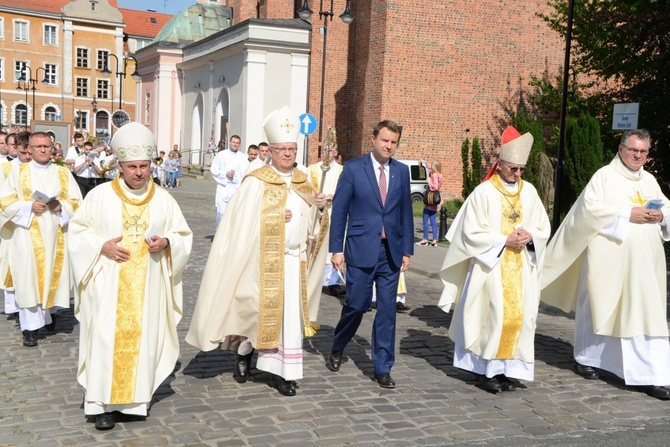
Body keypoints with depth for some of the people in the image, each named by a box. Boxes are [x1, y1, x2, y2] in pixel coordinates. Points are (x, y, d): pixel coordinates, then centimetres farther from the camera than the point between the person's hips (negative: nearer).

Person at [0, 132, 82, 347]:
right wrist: (29, 206, -15)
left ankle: (49, 311, 30)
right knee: (28, 277, -7)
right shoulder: (19, 172, 5)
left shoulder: (63, 173, 10)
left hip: (55, 234, 2)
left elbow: (76, 201, 8)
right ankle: (30, 326, -4)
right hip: (27, 234, -2)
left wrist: (60, 206, -12)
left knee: (54, 274, 5)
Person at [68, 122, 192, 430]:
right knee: (106, 339, -3)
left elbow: (184, 235, 9)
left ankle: (136, 398, 16)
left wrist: (167, 243, -12)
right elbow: (78, 232, 4)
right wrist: (102, 246, -13)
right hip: (108, 285, -2)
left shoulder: (163, 199, 5)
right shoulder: (100, 195, 0)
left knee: (143, 338, 4)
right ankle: (103, 403, 6)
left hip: (147, 286, 2)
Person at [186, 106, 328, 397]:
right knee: (259, 310, 2)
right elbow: (243, 221, -12)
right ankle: (244, 351, 29)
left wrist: (317, 206, -2)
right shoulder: (256, 182, -7)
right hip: (263, 259, -5)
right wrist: (275, 217, -19)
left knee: (289, 314, 5)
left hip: (293, 260, 5)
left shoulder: (302, 182, 10)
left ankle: (281, 371, 13)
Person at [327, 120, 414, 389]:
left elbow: (406, 213, 10)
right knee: (357, 305, 3)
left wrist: (407, 250, 7)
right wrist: (336, 249, -6)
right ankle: (337, 349, 32)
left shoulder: (402, 172, 7)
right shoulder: (353, 169, -3)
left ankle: (382, 368, 15)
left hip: (391, 251, 3)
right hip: (361, 249, -3)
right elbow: (339, 210, -2)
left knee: (387, 309, 4)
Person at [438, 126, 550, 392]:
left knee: (519, 316, 3)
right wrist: (505, 240, -14)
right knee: (493, 316, -7)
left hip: (521, 269, 5)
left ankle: (506, 369, 13)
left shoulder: (529, 191, 7)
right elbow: (472, 232, -8)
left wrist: (530, 236, -9)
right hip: (491, 267, -4)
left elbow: (543, 228, 13)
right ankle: (486, 369, 6)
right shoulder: (483, 192, -6)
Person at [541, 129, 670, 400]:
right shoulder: (604, 176, -3)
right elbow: (591, 208, -15)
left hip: (644, 263, 5)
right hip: (609, 261, -5)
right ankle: (585, 358, 26)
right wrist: (628, 214, -18)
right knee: (597, 307, 7)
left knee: (646, 314, 1)